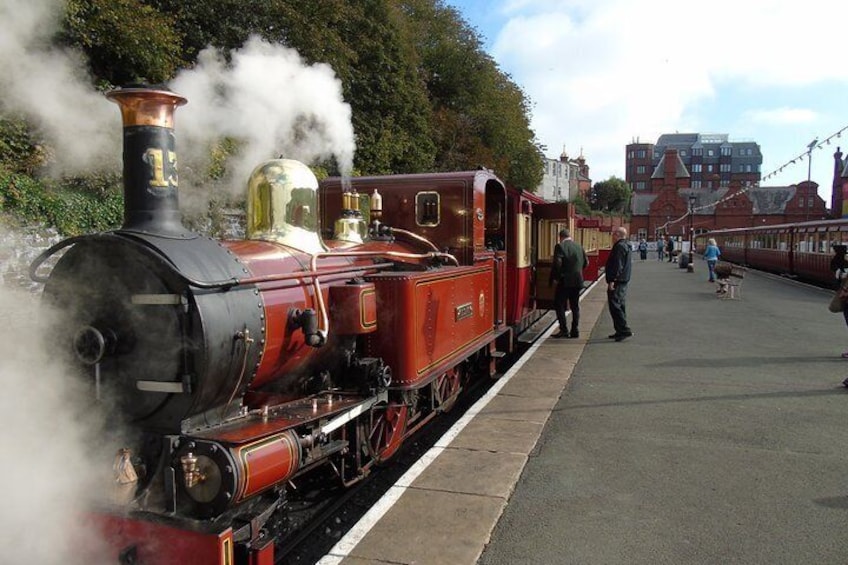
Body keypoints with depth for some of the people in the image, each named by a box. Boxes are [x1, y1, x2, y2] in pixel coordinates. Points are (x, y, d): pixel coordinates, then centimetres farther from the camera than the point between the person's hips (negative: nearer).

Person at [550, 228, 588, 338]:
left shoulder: (560, 246, -9)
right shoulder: (579, 246, 8)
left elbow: (557, 263, -19)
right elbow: (586, 262, 10)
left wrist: (555, 277, -8)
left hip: (565, 281, -6)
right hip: (577, 281, 6)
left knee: (559, 305, 3)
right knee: (575, 306, 12)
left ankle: (564, 330, -2)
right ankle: (575, 330, 14)